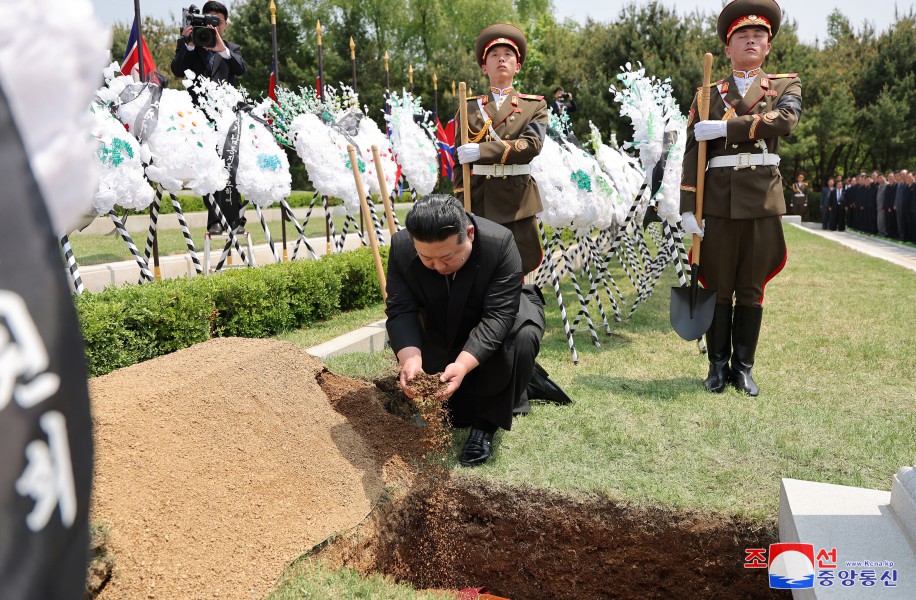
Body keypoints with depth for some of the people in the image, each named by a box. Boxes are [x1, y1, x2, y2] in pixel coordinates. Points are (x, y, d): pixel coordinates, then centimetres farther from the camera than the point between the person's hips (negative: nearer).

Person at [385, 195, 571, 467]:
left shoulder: (500, 243, -36)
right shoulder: (400, 248, -27)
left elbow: (498, 315, -38)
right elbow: (400, 310, -28)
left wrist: (464, 364, -51)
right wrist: (411, 358, -48)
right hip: (444, 331, 4)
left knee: (522, 338, -38)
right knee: (451, 411, 7)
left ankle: (486, 424, -20)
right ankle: (524, 383, 25)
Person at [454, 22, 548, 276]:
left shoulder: (535, 105, 7)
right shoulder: (470, 107, 9)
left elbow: (532, 144, -13)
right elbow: (459, 162, 8)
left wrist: (482, 150, -22)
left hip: (519, 200, 0)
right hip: (478, 199, 1)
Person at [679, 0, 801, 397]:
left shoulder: (786, 85, 11)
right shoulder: (708, 94, 9)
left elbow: (785, 121, -12)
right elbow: (692, 153, 2)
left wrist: (724, 126, -17)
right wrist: (688, 208, -7)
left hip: (763, 199, 1)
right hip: (718, 200, 0)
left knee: (751, 289, 6)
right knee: (718, 287, 4)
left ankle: (743, 367, 17)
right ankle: (718, 365, 16)